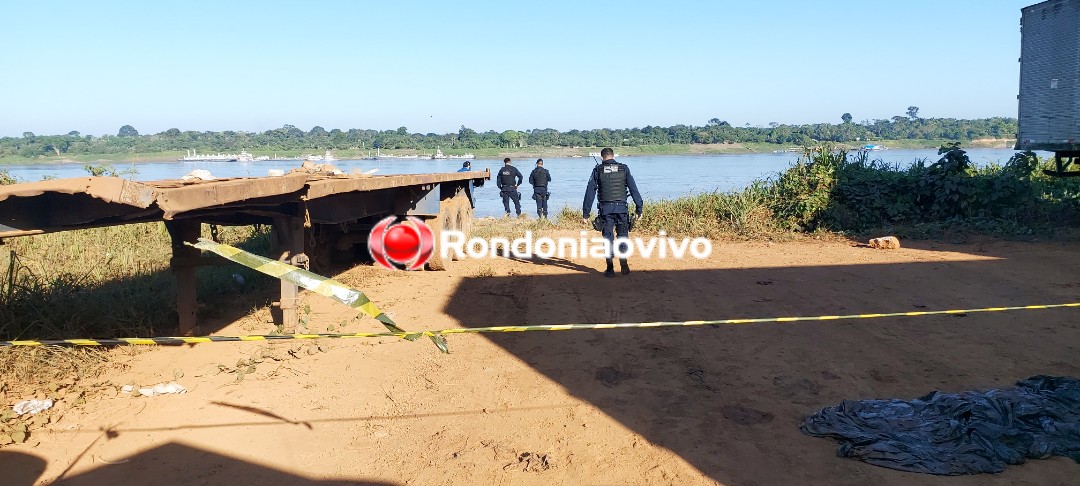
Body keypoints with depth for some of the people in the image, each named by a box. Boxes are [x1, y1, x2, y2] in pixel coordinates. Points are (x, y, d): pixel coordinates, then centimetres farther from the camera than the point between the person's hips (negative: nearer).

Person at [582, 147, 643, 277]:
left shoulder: (597, 170, 2)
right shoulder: (624, 169, 3)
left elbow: (590, 192, 0)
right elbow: (634, 189, 0)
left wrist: (585, 213, 2)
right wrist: (639, 208, 4)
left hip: (605, 209, 0)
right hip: (622, 208, 0)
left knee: (608, 238, 5)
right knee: (623, 236, 12)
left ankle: (610, 269, 5)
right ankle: (623, 264, 3)